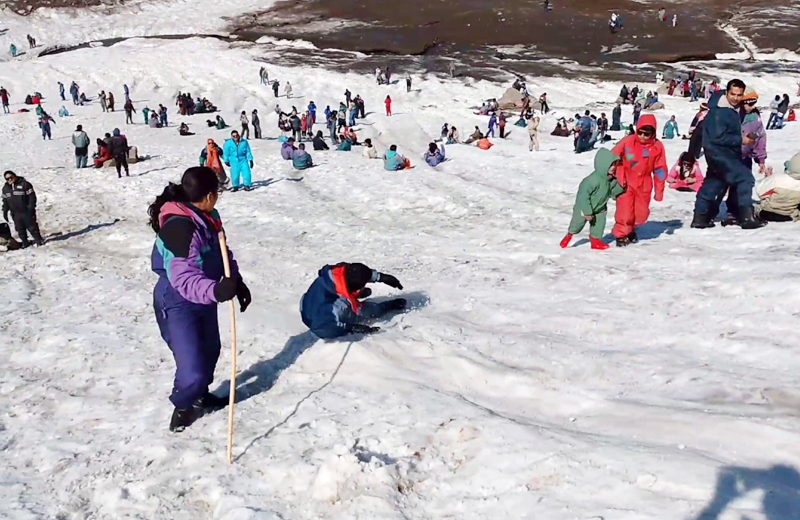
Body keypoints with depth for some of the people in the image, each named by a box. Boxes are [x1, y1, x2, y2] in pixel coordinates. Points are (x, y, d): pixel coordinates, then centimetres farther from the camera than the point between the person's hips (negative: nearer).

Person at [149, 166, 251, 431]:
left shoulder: (208, 217, -1)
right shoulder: (179, 227, -32)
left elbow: (223, 254, 12)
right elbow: (184, 278, -39)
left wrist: (237, 283, 6)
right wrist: (215, 290, -54)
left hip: (203, 299, 9)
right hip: (178, 304, -9)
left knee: (210, 351, 25)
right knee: (192, 368, -9)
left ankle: (200, 395, 51)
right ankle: (183, 405, 23)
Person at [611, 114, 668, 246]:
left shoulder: (657, 146, -6)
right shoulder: (628, 141, -12)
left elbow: (660, 170, 1)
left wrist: (659, 191, 2)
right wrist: (619, 177, -7)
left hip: (643, 185, 3)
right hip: (626, 184, -3)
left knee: (642, 213, 10)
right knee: (625, 212, -9)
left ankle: (630, 229, 37)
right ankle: (621, 234, 13)